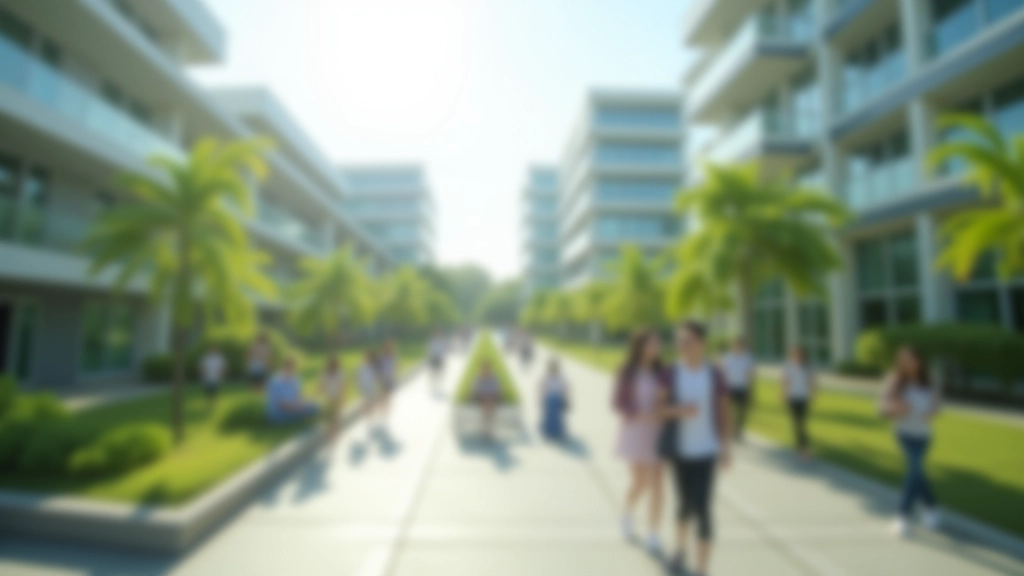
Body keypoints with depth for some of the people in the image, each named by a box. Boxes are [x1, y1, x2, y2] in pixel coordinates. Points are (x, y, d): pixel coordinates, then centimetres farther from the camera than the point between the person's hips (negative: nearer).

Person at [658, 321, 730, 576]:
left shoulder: (716, 375, -5)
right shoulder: (671, 373, -5)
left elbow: (724, 413, 1)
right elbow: (660, 408, -2)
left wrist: (725, 450, -1)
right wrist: (678, 410, -23)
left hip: (705, 450, -1)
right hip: (680, 449, 1)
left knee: (703, 510, -5)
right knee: (686, 505, 13)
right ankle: (681, 550, 41)